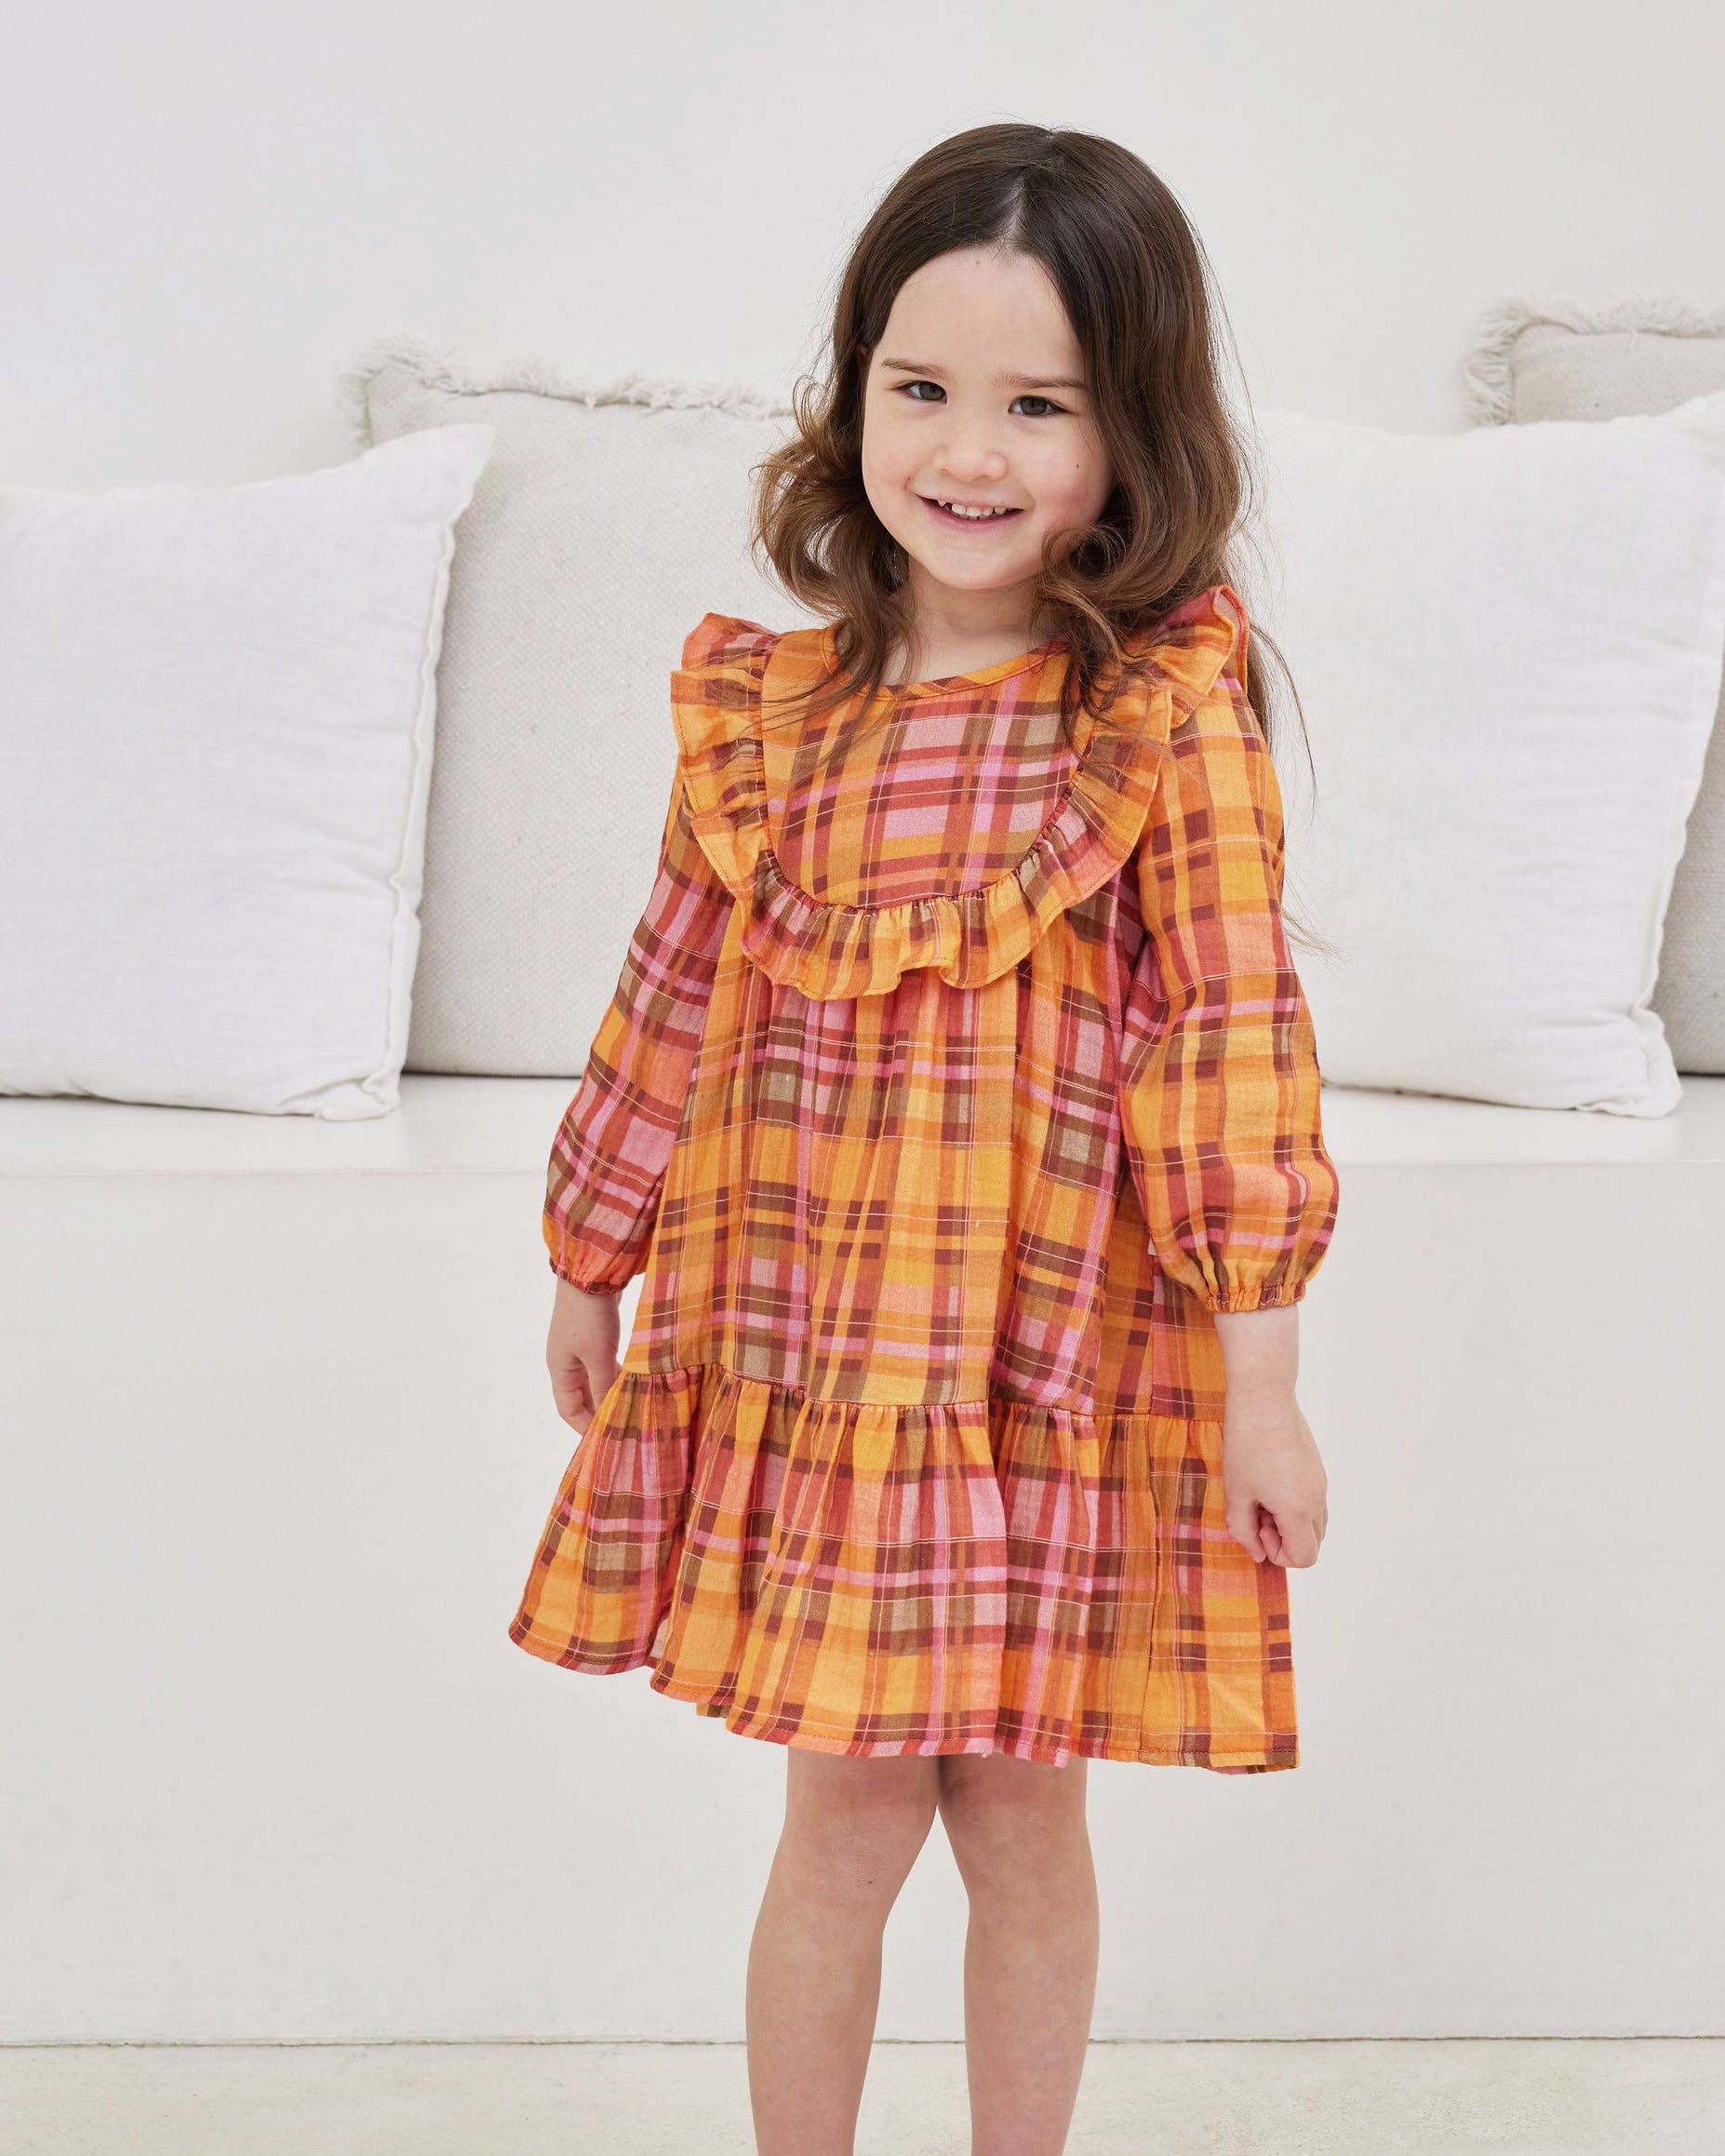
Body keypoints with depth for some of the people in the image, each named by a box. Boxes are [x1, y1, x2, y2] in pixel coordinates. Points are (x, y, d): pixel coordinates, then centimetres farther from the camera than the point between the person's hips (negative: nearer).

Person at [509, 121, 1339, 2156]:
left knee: (1019, 1816, 11)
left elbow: (1233, 1051, -11)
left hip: (1058, 1368, -2)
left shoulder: (1172, 717, -11)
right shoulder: (767, 706, 0)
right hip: (805, 1348, 2)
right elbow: (683, 997, 11)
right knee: (847, 1819, 9)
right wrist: (592, 1267, 19)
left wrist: (1257, 1383, -12)